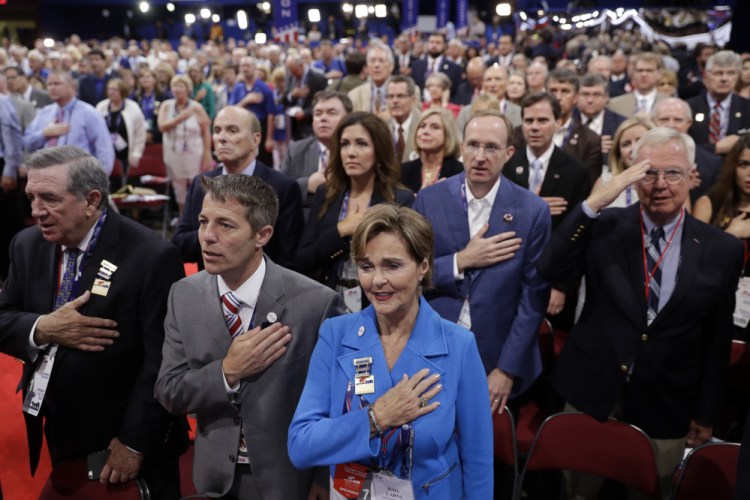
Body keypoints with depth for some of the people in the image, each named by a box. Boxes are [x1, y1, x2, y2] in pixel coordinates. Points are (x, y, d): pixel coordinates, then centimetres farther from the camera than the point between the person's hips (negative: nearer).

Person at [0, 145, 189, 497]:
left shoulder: (151, 256, -20)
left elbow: (161, 360, -20)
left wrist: (135, 443, -17)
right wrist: (42, 329, -17)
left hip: (124, 438, -5)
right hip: (60, 434, 5)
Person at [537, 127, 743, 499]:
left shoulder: (721, 250, -4)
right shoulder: (605, 227, -6)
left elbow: (718, 341, 1)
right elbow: (549, 270, -21)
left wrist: (706, 414, 5)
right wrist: (594, 202, -27)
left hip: (667, 407, 1)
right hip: (593, 393, 0)